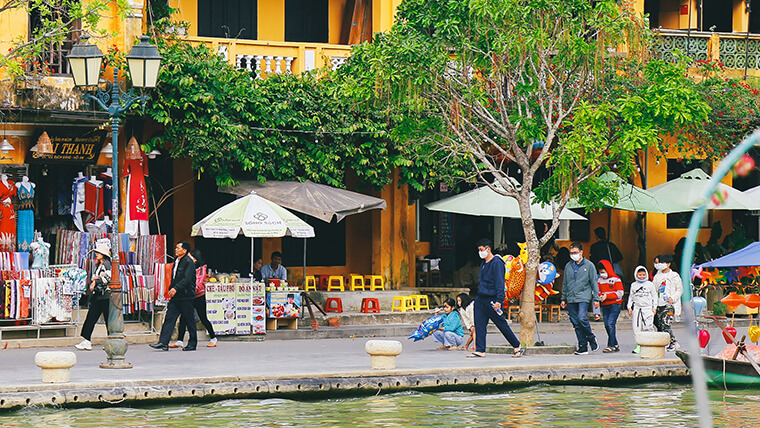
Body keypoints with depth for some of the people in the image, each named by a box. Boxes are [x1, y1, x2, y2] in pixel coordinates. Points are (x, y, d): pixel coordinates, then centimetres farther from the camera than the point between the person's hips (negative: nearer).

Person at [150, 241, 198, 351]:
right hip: (175, 297, 8)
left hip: (186, 296, -8)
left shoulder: (189, 262, -10)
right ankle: (163, 343, -6)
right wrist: (171, 290, 14)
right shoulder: (177, 262, 16)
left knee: (189, 320, 1)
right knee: (169, 318, -1)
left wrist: (176, 288, -27)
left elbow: (187, 279, -20)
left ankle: (192, 343, 11)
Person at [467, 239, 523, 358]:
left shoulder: (497, 263, -11)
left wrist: (499, 300, -23)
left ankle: (518, 347, 11)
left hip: (491, 299, -8)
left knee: (502, 324, -1)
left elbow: (500, 283, -17)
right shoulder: (483, 263, 17)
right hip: (481, 298, 8)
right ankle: (480, 350, 2)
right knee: (479, 324, 1)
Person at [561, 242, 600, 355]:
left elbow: (594, 283, 3)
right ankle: (583, 346, 7)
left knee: (582, 318, -21)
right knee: (576, 323, 1)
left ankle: (591, 338, 0)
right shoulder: (568, 266, 14)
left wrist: (596, 298, -1)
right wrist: (563, 298, 18)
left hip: (584, 297, -5)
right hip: (571, 299, 5)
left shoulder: (589, 265, 3)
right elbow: (565, 284, 22)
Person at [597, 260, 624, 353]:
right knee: (607, 325, 3)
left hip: (615, 305, -6)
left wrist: (607, 296, -17)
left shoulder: (616, 279, -6)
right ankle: (615, 345, 13)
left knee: (611, 323, -16)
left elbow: (620, 293, -11)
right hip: (605, 306, 6)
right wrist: (600, 296, -7)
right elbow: (598, 291, 17)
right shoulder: (600, 280, 12)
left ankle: (611, 346, -15)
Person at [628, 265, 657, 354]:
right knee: (636, 327, -2)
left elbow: (654, 296, 8)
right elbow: (631, 297, 19)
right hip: (637, 308, 3)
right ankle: (638, 345, 5)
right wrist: (629, 307, 10)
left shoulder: (649, 284, 5)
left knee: (648, 326, -14)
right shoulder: (633, 285, 12)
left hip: (648, 308, -3)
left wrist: (654, 307, 3)